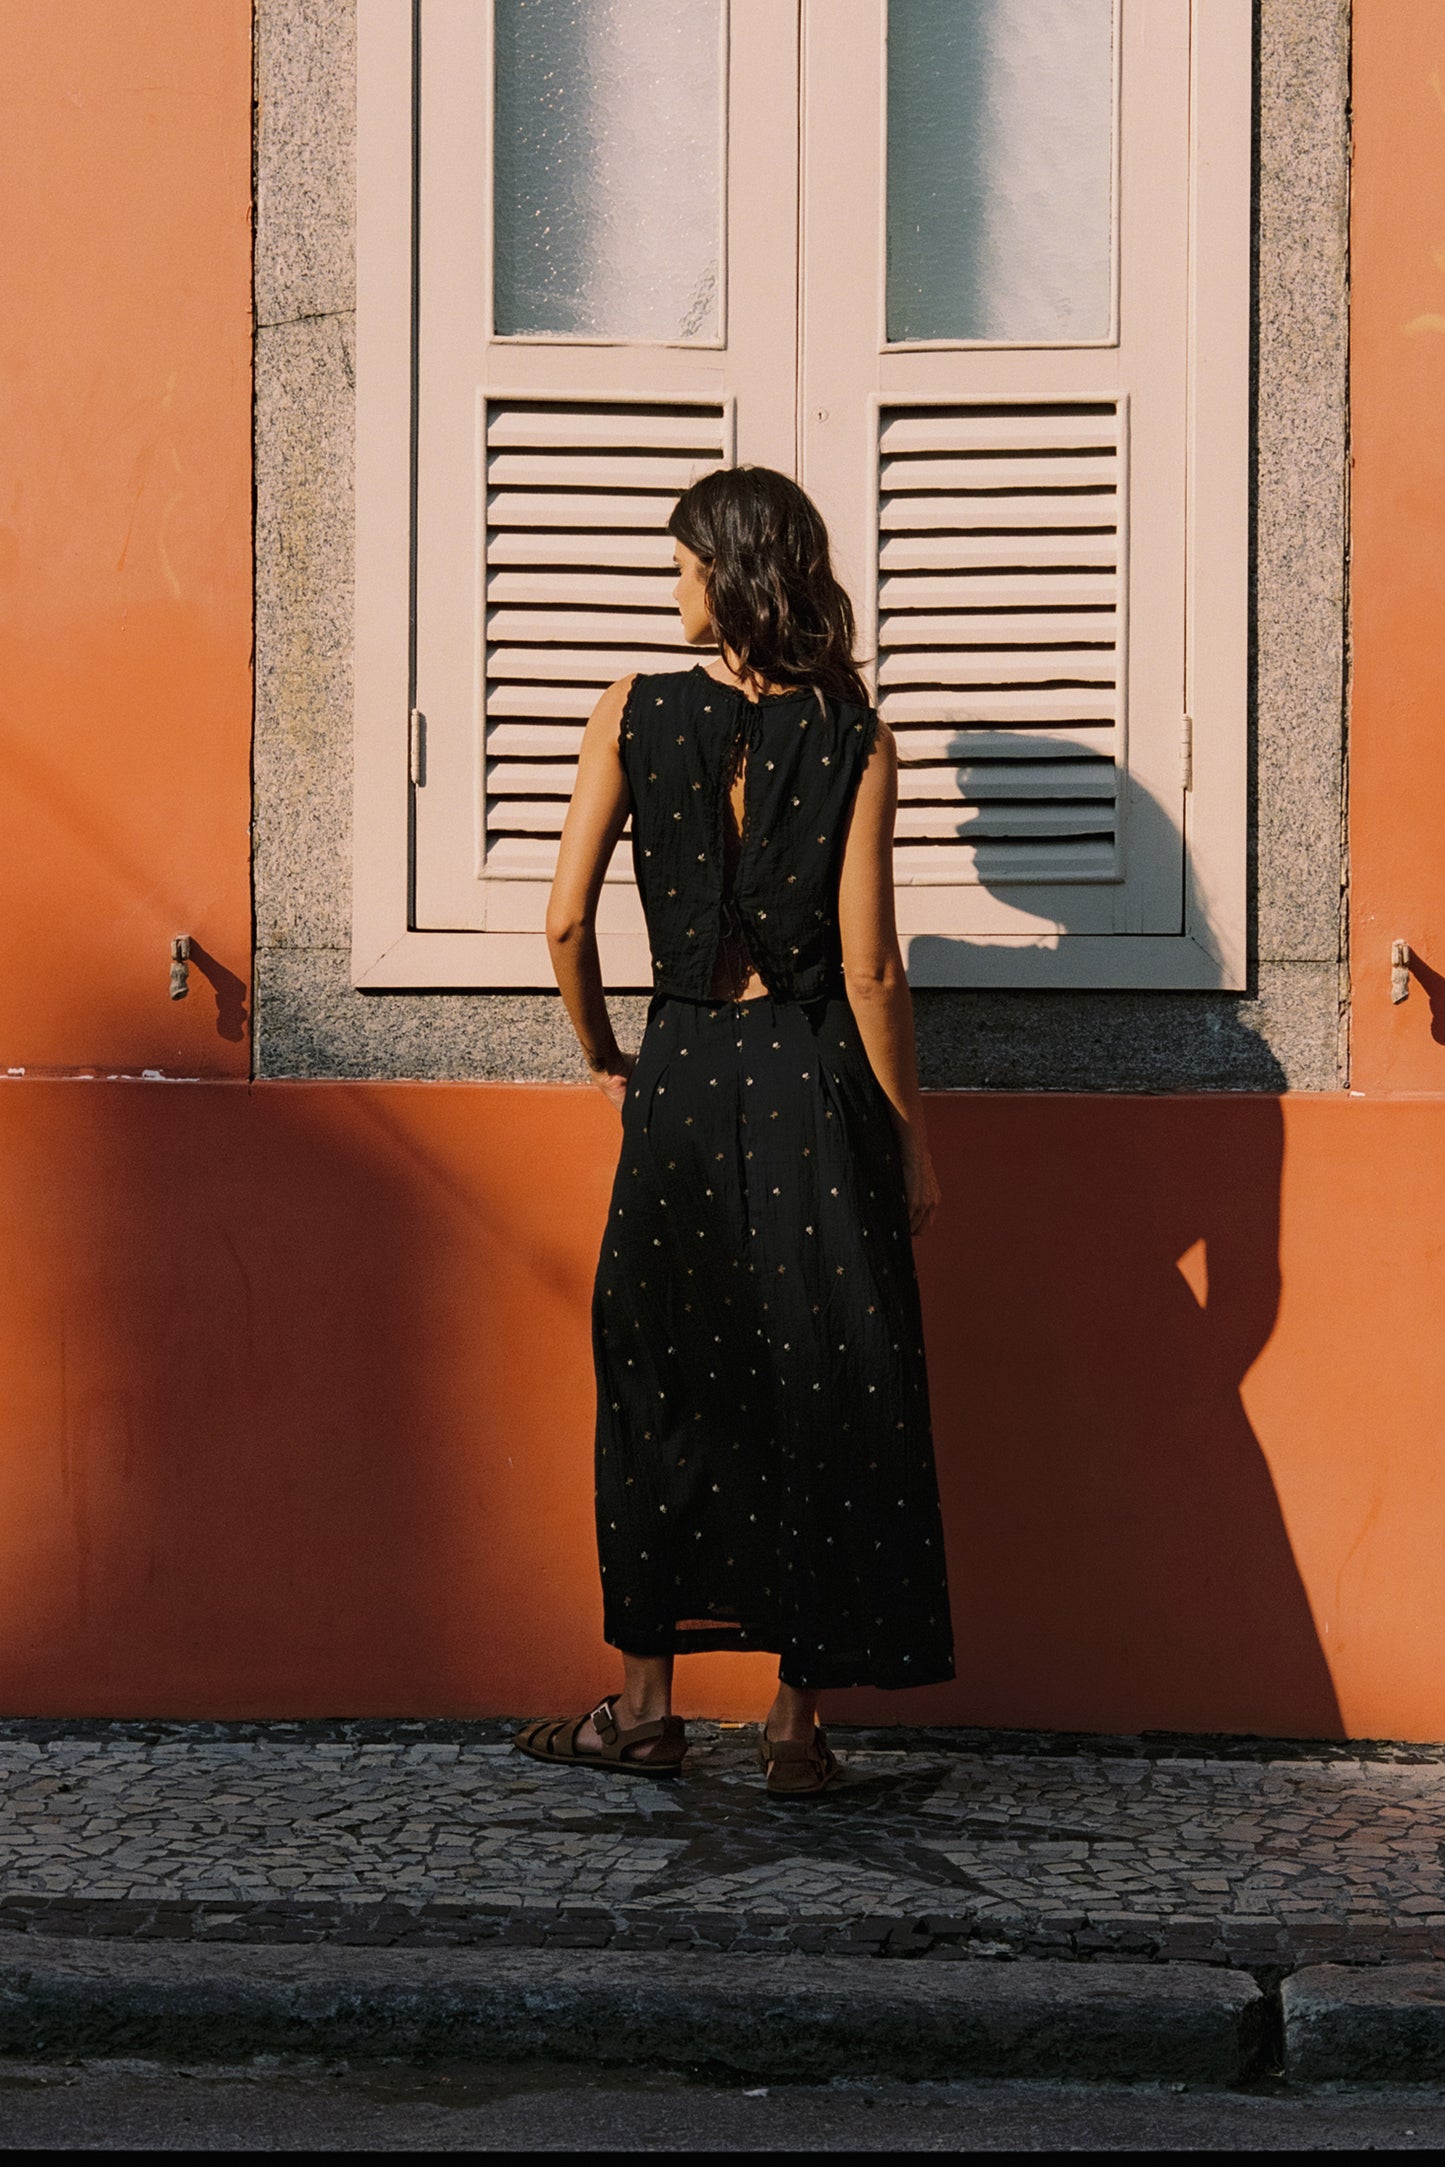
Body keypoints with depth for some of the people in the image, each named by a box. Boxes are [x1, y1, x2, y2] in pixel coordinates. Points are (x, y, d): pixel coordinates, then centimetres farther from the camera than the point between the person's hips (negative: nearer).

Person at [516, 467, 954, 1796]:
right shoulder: (854, 741, -6)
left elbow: (567, 920, -5)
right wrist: (912, 1138, 2)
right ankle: (799, 1720, 10)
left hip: (681, 1079, 1)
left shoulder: (633, 715, -5)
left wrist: (604, 1060, 12)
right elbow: (869, 967, -8)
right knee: (825, 1392, 6)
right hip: (816, 1086, -1)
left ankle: (647, 1708, 18)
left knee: (663, 1386, 13)